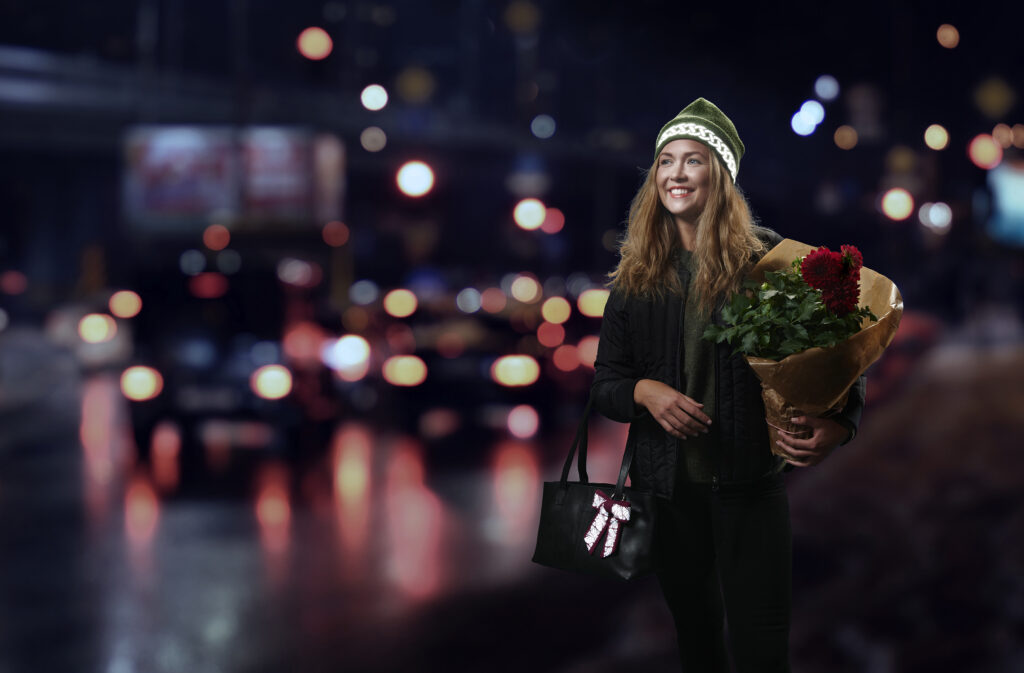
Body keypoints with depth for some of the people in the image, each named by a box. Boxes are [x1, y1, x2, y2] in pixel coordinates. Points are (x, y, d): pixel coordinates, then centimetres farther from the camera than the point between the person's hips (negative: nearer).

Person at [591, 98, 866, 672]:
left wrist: (839, 424, -23)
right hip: (668, 481, 3)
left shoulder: (764, 258, -5)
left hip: (749, 480, -3)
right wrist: (644, 391, -15)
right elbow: (605, 383, 8)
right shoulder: (636, 276, 5)